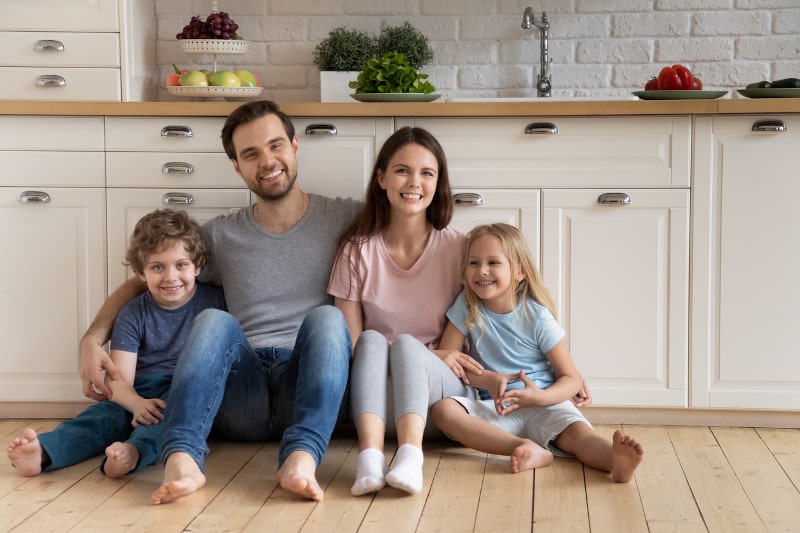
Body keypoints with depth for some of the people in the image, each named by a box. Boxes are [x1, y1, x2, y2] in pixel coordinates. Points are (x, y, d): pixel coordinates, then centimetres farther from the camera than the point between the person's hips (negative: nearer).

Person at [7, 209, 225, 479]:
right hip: (141, 396, 2)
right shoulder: (133, 315, 5)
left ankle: (135, 451, -61)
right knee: (106, 413, -28)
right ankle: (43, 451, -53)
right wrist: (138, 404, -27)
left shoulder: (215, 301, 4)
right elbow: (119, 380, -5)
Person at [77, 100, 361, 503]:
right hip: (243, 389, 1)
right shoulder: (220, 235, 16)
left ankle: (302, 457, -50)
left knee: (327, 317, -30)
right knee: (214, 320, -27)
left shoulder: (347, 220, 11)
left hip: (306, 385, -1)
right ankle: (183, 459, -48)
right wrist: (93, 338, 3)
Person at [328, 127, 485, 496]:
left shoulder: (457, 248, 3)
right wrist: (432, 354, -11)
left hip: (440, 390, 0)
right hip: (375, 397, 1)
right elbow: (352, 344, -2)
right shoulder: (357, 250, 3)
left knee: (404, 343, -29)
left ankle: (410, 456, -51)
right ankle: (370, 455, -49)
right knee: (372, 339, -29)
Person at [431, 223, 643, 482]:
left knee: (578, 432, -32)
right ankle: (526, 449, -42)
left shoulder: (537, 317, -5)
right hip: (495, 408, 2)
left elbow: (572, 378, -4)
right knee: (442, 409, -28)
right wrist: (488, 379, -14)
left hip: (543, 405, -2)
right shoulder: (466, 306, 1)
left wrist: (540, 397, -25)